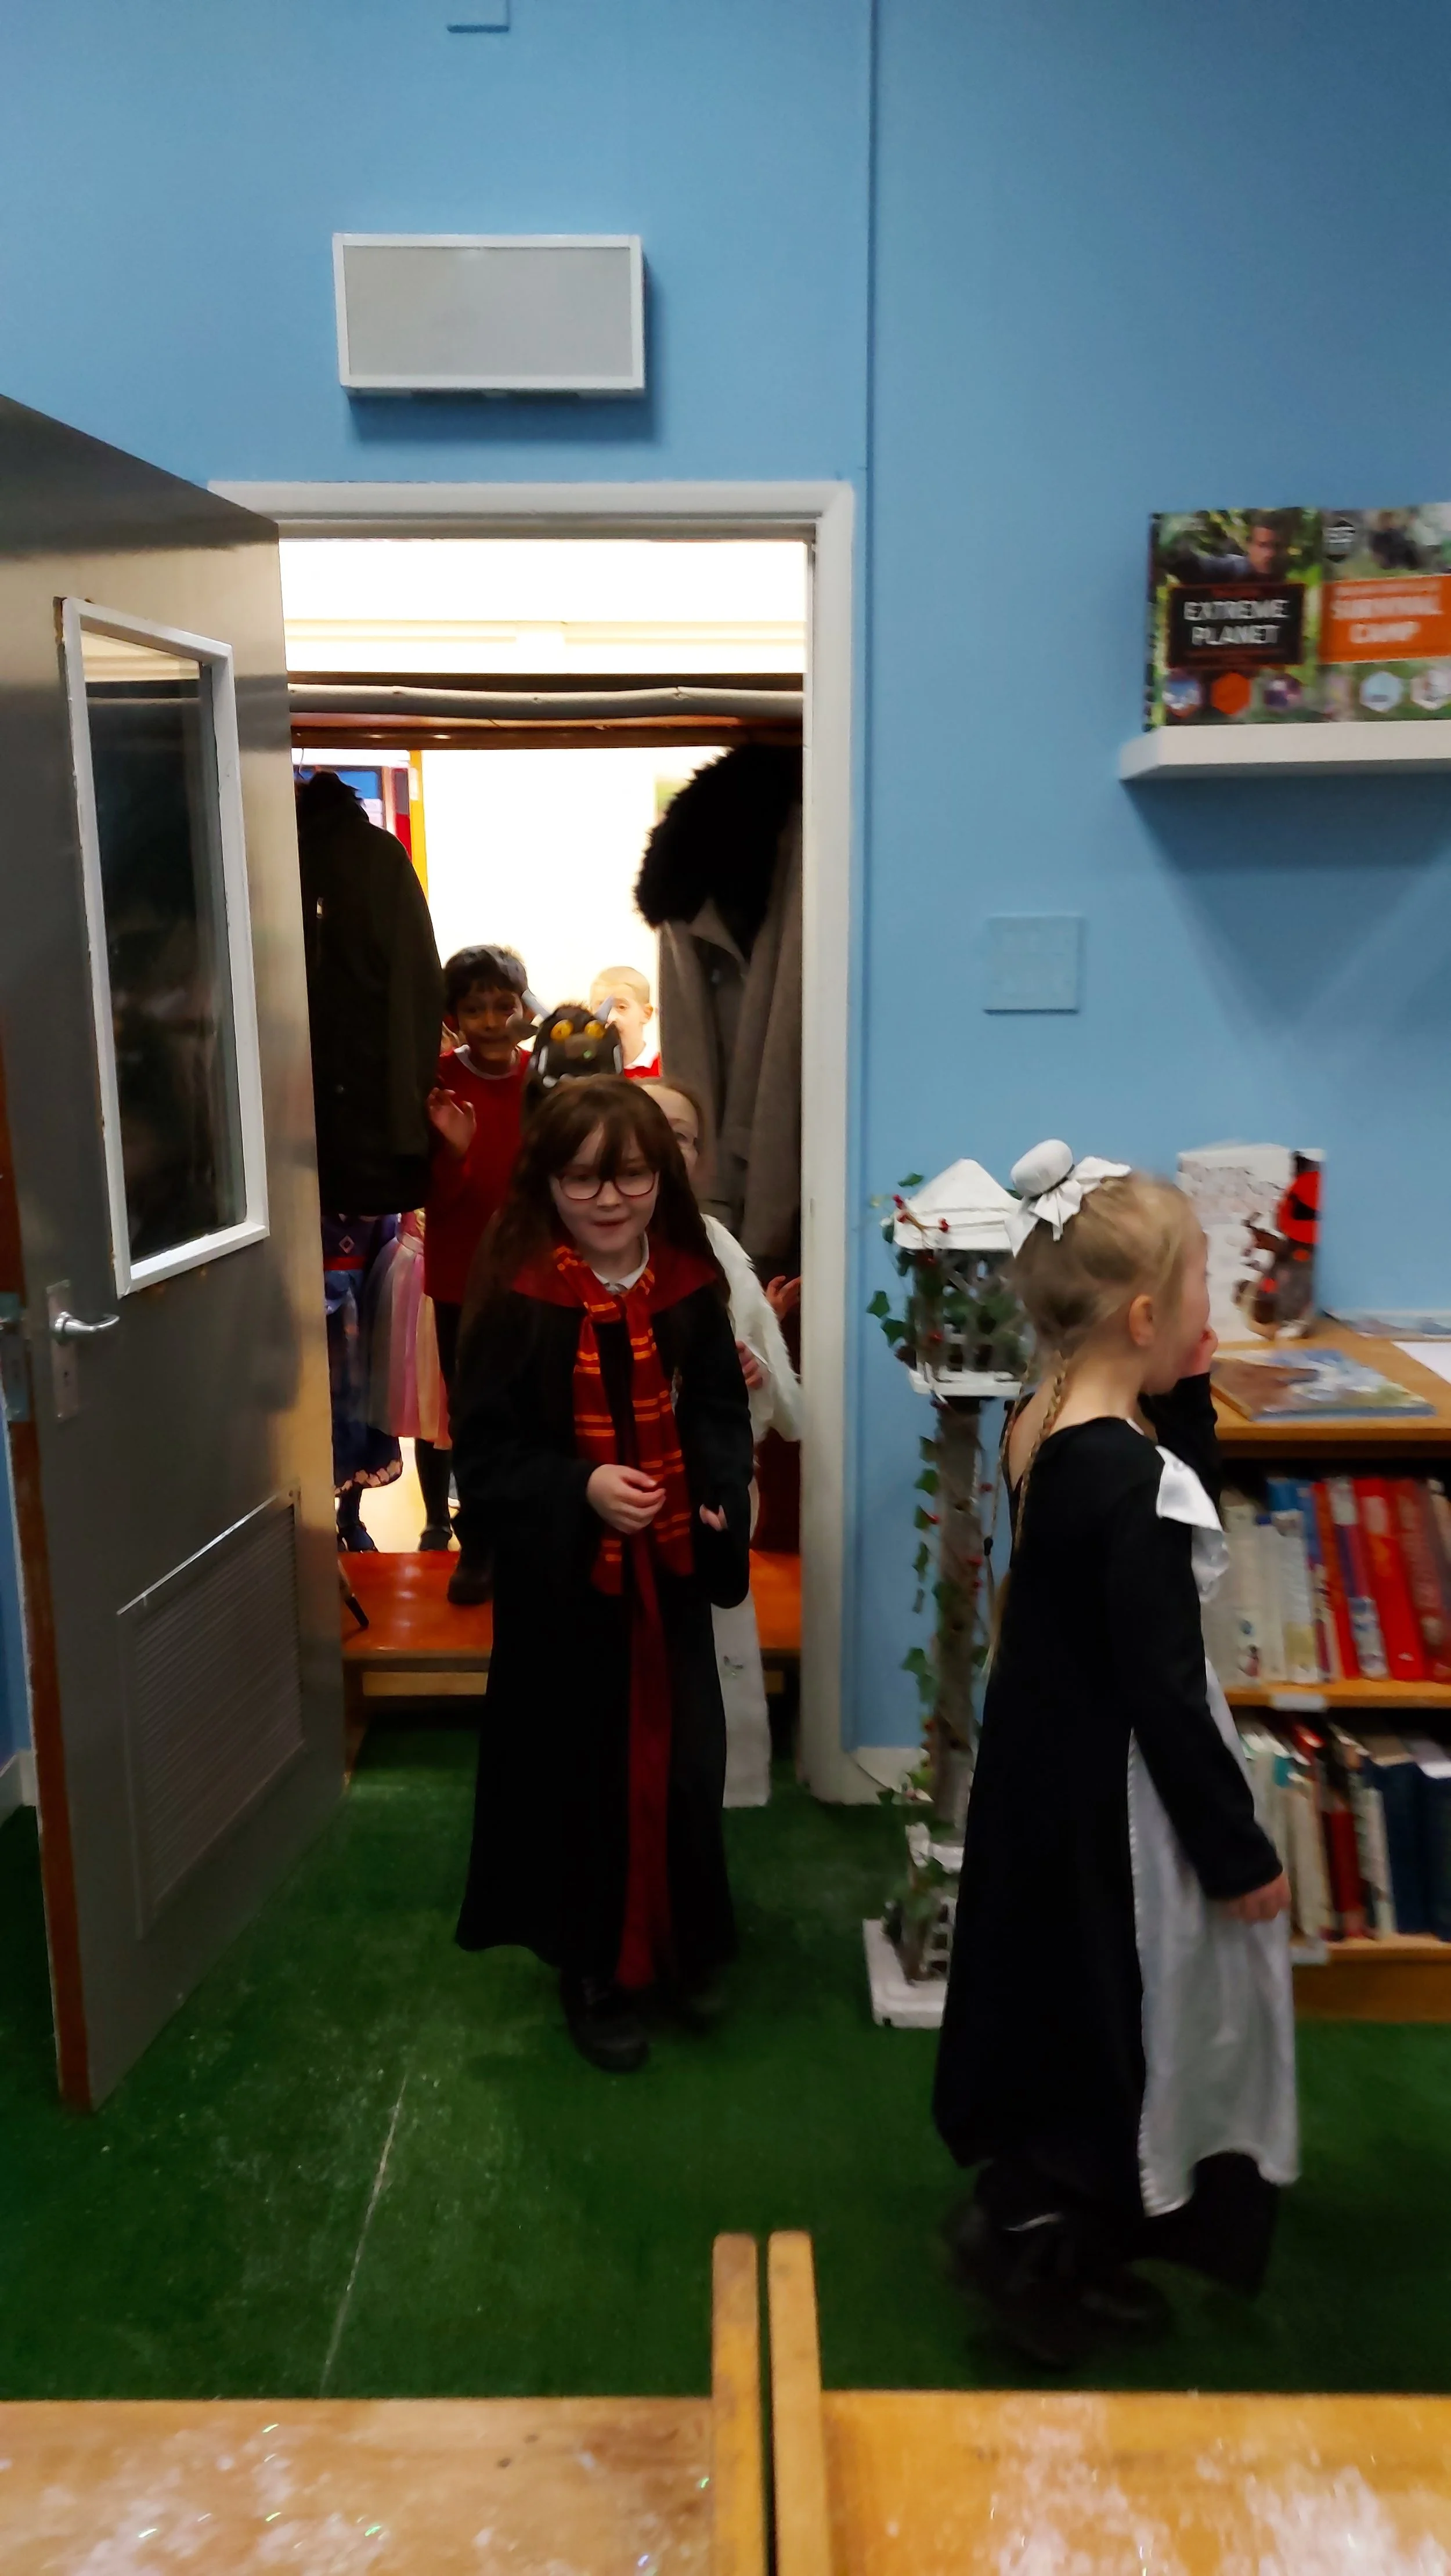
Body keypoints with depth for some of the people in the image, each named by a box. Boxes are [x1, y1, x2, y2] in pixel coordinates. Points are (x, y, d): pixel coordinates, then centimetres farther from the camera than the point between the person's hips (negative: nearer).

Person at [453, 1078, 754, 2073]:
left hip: (671, 1571, 4)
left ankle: (686, 1945, 38)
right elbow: (482, 1451, -12)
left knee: (683, 1762, 13)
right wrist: (580, 1489, -27)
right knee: (582, 1775, 10)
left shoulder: (691, 1289, -3)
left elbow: (721, 1410, 8)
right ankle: (596, 1971, 31)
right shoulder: (517, 1301, -15)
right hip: (562, 1580, -3)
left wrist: (722, 1490, -11)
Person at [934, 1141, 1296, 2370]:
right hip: (1118, 1800, -9)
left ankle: (1058, 2231, 42)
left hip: (1051, 1763, 9)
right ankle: (1030, 2226, 28)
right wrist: (1241, 1852, -12)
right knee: (1142, 2020, 13)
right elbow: (1167, 1697, -23)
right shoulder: (1134, 1482, -28)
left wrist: (1186, 1393, -1)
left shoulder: (1048, 1429, -3)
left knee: (1080, 2014, 24)